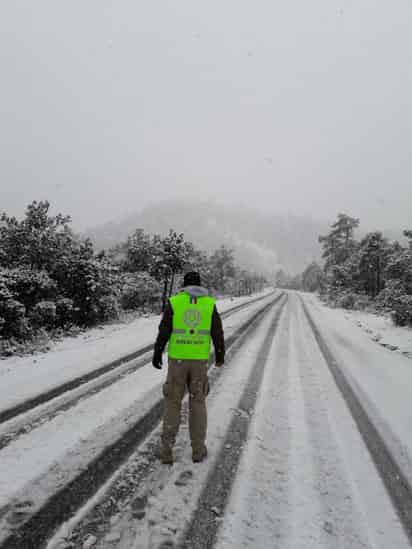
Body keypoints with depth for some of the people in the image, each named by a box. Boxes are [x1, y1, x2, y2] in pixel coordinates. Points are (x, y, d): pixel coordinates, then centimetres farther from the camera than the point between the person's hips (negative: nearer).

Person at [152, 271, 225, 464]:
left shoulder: (174, 302, -4)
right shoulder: (210, 304, -1)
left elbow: (164, 331, -5)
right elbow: (217, 333, 2)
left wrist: (157, 354, 7)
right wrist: (220, 355, 15)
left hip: (177, 359, -1)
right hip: (199, 360, 1)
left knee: (172, 403, 11)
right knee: (197, 403, 14)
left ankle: (167, 450, 13)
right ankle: (198, 449, 19)